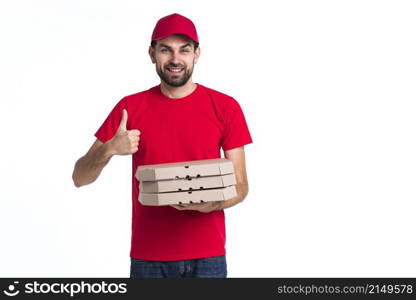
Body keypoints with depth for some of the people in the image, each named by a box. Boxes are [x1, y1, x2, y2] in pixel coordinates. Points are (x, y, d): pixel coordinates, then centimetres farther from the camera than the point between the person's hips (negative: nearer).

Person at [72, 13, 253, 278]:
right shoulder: (130, 107, 1)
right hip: (148, 258, 1)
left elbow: (240, 186, 1)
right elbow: (80, 178, 0)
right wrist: (109, 149, -20)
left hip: (207, 256, -1)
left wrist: (210, 204, -19)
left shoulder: (225, 107, -1)